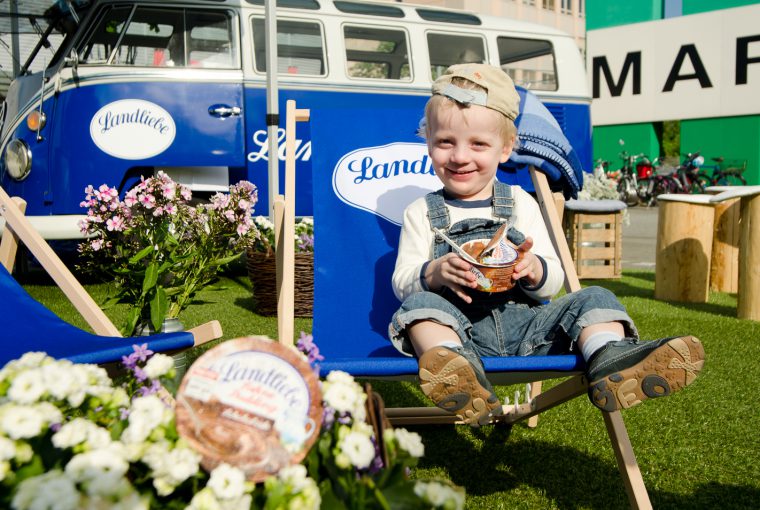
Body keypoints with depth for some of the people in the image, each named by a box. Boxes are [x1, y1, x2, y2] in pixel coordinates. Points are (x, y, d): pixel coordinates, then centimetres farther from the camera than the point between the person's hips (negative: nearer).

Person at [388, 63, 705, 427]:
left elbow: (554, 281, 9)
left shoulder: (521, 203, 14)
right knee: (420, 305, -29)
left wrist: (533, 269, -17)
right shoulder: (422, 212, 11)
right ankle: (451, 363, -59)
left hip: (525, 323, 2)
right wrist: (435, 273, -22)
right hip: (461, 328, -2)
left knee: (594, 298, -15)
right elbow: (402, 282, 1)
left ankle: (609, 360, -45)